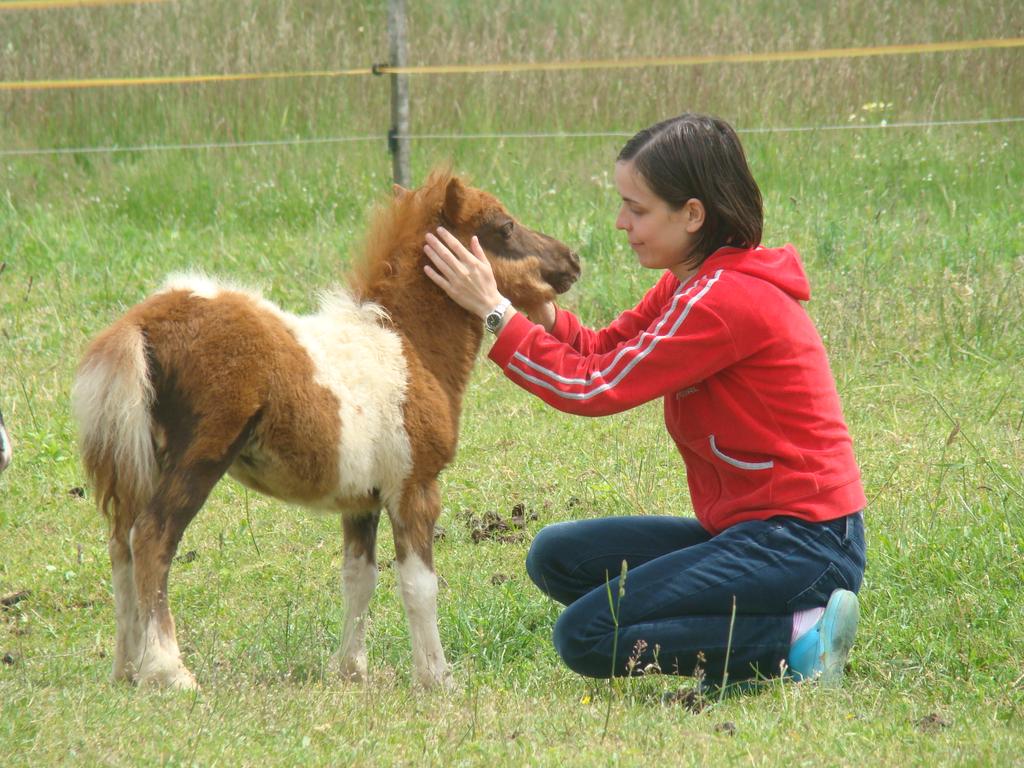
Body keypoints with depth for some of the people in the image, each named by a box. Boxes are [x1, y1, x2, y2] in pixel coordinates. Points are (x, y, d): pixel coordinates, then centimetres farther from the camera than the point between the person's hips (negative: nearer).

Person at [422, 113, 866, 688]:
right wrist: (539, 310, -8)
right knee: (557, 557, 10)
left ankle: (795, 639, -10)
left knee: (586, 636, -15)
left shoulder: (725, 300, -20)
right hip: (748, 528, 10)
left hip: (799, 542, -10)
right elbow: (603, 352, 10)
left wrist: (494, 311, -13)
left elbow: (594, 388, -19)